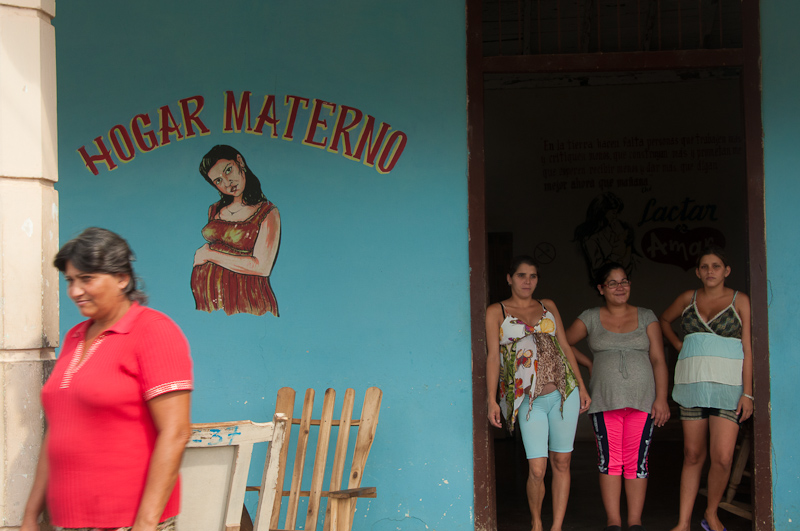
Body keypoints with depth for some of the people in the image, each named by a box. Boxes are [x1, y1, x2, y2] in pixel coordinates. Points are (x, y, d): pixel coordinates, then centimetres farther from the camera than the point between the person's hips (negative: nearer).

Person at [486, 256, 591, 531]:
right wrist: (492, 400, -8)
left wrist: (581, 387, 9)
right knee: (537, 470, -8)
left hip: (564, 393, 3)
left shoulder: (548, 306, 14)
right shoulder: (496, 312, 5)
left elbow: (565, 346, 15)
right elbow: (493, 356, -1)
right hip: (529, 400, -3)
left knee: (561, 463, 3)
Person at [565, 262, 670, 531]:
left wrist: (661, 398, -6)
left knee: (636, 462, -1)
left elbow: (658, 360, 3)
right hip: (605, 400, 0)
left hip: (642, 399, 0)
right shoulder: (591, 318, 7)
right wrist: (589, 364, 12)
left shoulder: (646, 317, 8)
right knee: (609, 461, -3)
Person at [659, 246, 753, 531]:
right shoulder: (688, 298, 9)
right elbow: (664, 320, 29)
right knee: (693, 455, 6)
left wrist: (748, 393, -10)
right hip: (693, 382, 3)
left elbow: (748, 349, -3)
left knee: (722, 458, -11)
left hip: (728, 384, -3)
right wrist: (678, 345, 13)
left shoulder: (740, 301, 0)